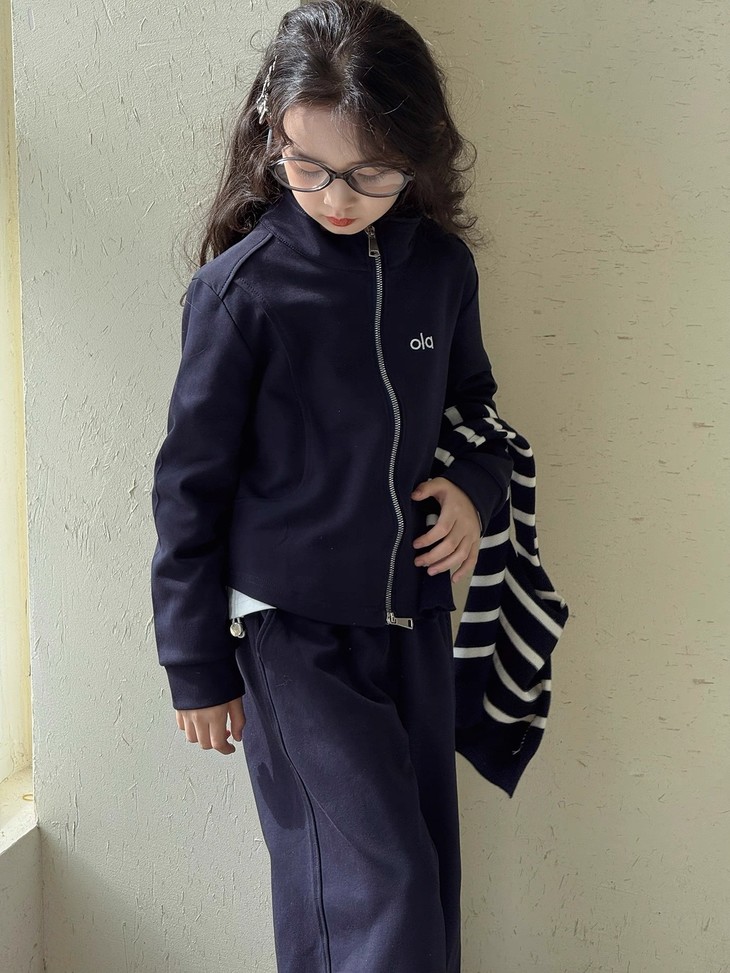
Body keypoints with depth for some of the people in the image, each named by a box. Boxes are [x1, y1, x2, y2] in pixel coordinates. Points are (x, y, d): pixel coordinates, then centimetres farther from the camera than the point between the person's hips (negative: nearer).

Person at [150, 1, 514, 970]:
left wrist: (474, 487, -6)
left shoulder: (443, 267, -1)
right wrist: (198, 666, -3)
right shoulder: (241, 287, -13)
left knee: (427, 875, 14)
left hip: (415, 618, 5)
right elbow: (191, 484, -7)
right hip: (290, 627, -4)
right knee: (376, 883, -6)